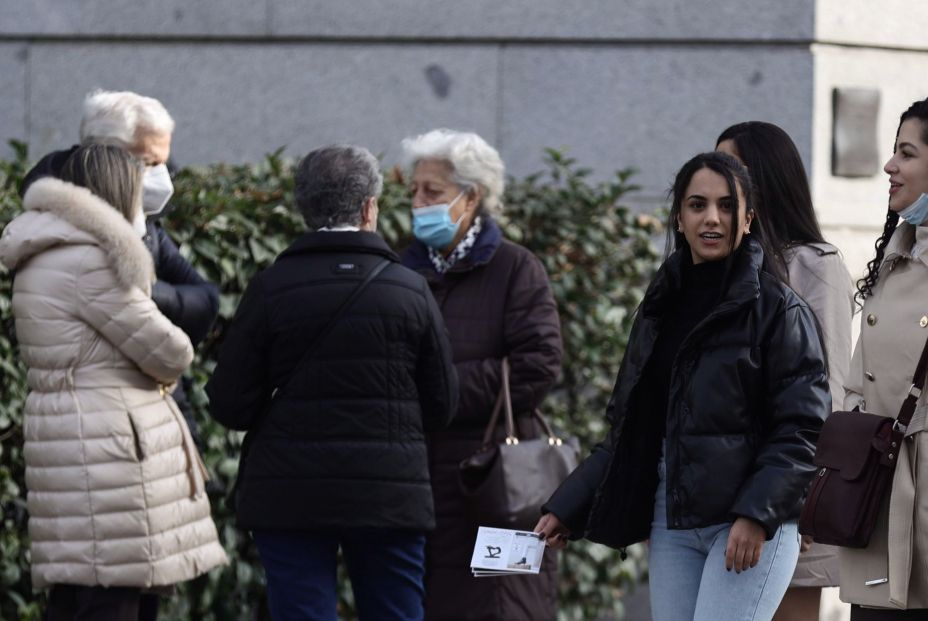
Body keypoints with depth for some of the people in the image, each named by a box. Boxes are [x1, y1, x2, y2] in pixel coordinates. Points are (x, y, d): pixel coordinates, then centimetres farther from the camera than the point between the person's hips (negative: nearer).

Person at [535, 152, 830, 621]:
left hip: (752, 521, -6)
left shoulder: (777, 309, -3)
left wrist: (757, 514, -19)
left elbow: (802, 428, -9)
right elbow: (627, 431, 20)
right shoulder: (660, 308, 15)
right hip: (670, 522, 6)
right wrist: (565, 509, 14)